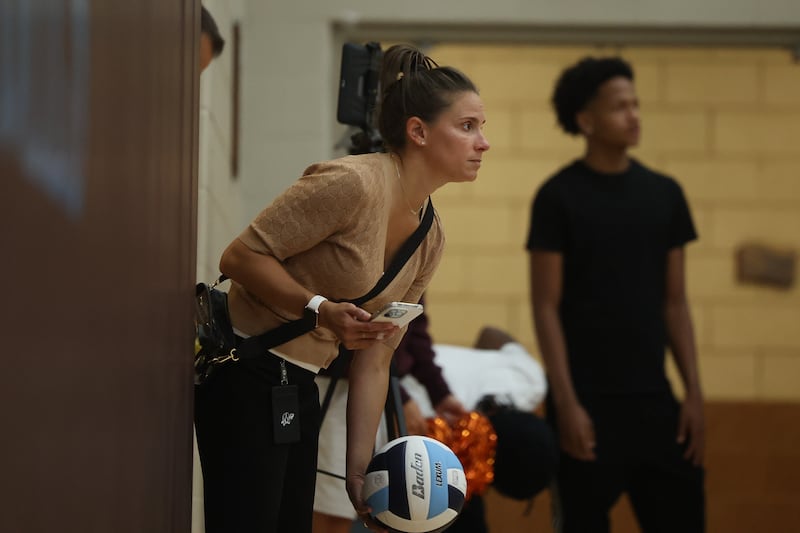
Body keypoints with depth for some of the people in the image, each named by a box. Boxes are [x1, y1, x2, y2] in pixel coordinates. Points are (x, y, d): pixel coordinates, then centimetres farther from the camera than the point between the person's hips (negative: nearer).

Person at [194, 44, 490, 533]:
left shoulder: (430, 240, 8)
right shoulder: (353, 183, -18)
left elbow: (373, 360, 11)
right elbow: (241, 256, -17)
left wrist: (361, 466, 6)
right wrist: (321, 310, -27)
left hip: (299, 390, 9)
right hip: (246, 377, -9)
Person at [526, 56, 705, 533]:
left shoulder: (664, 194, 8)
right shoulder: (559, 198, -4)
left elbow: (675, 302, 12)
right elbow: (546, 307, -6)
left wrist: (694, 393, 5)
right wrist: (566, 402, -13)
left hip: (654, 399, 4)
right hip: (588, 402, -4)